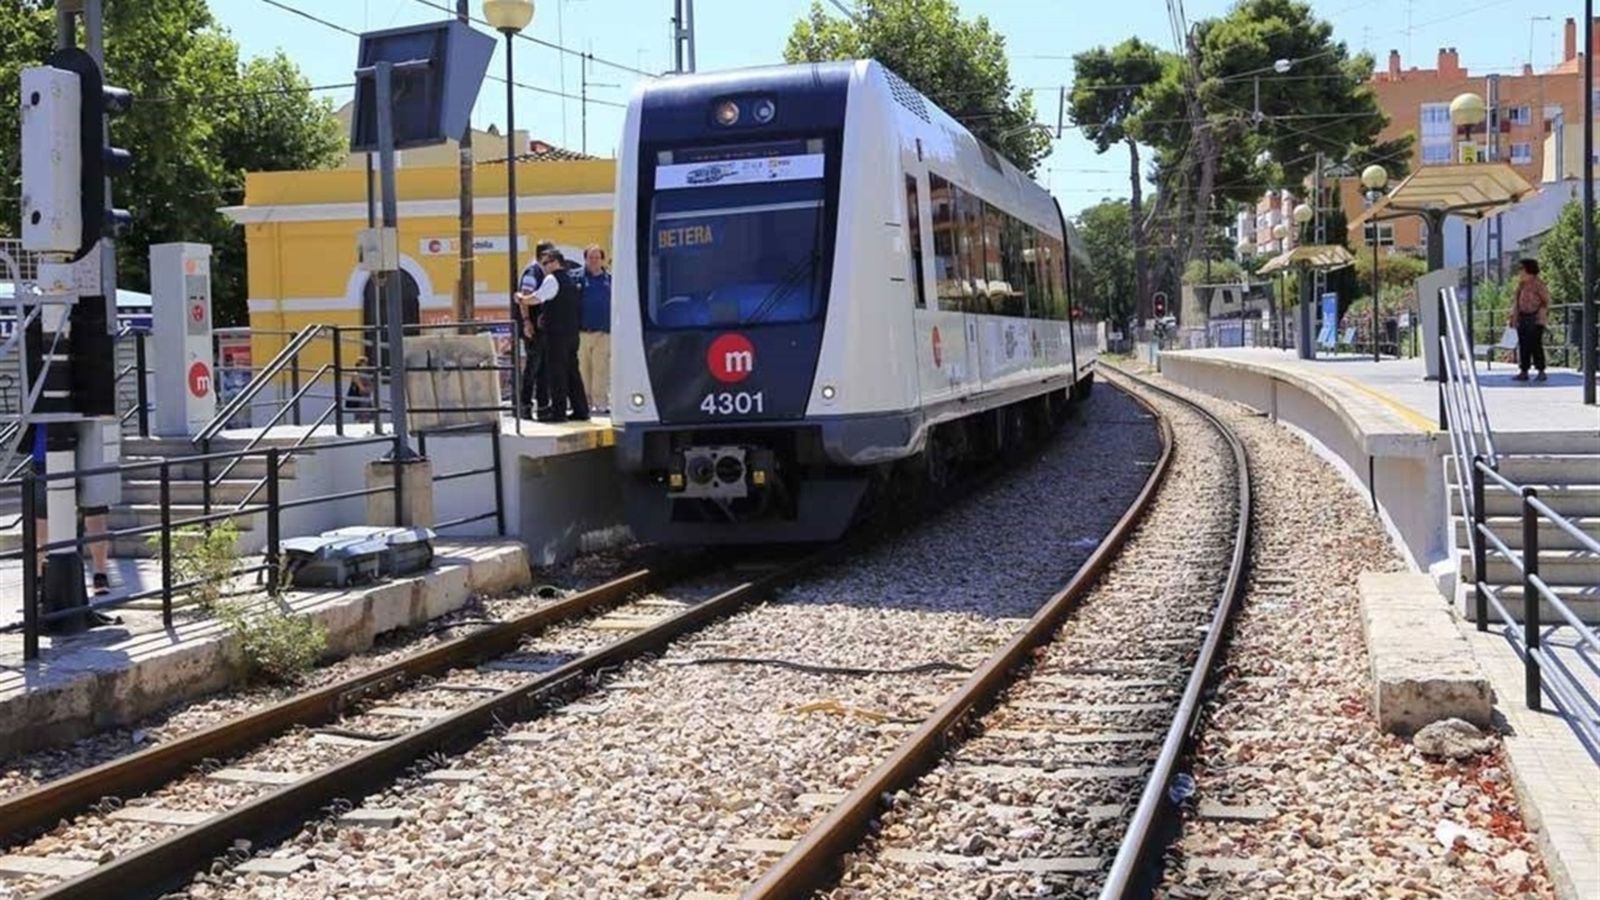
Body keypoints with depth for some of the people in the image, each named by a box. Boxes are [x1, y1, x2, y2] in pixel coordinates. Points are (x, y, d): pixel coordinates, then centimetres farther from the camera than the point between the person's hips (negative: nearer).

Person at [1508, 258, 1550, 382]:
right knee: (1523, 345, 7)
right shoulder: (1521, 284, 13)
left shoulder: (1538, 284, -9)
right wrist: (1513, 317, 15)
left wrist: (1542, 316, -14)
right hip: (1522, 318, 7)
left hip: (1534, 319, -7)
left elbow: (1546, 301, -7)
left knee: (1536, 345, -7)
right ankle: (1524, 372, 11)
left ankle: (1541, 372, -2)